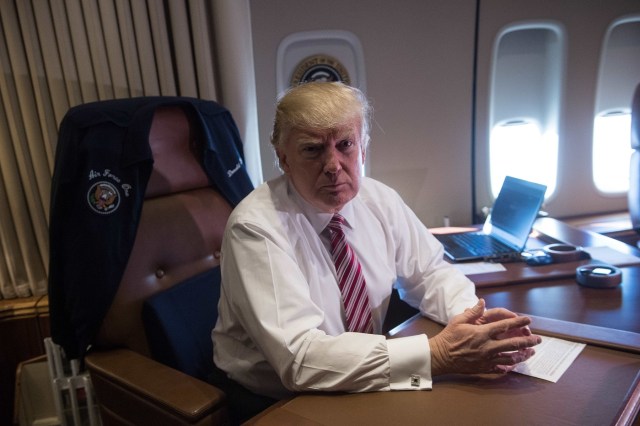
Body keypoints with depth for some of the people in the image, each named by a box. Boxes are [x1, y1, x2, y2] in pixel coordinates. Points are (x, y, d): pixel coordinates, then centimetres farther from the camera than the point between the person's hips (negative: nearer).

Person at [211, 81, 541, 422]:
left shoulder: (379, 200, -5)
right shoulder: (256, 227, -22)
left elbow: (430, 273, 5)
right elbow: (299, 358, -28)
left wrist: (470, 315, -16)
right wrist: (437, 355, -32)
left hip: (361, 388, 5)